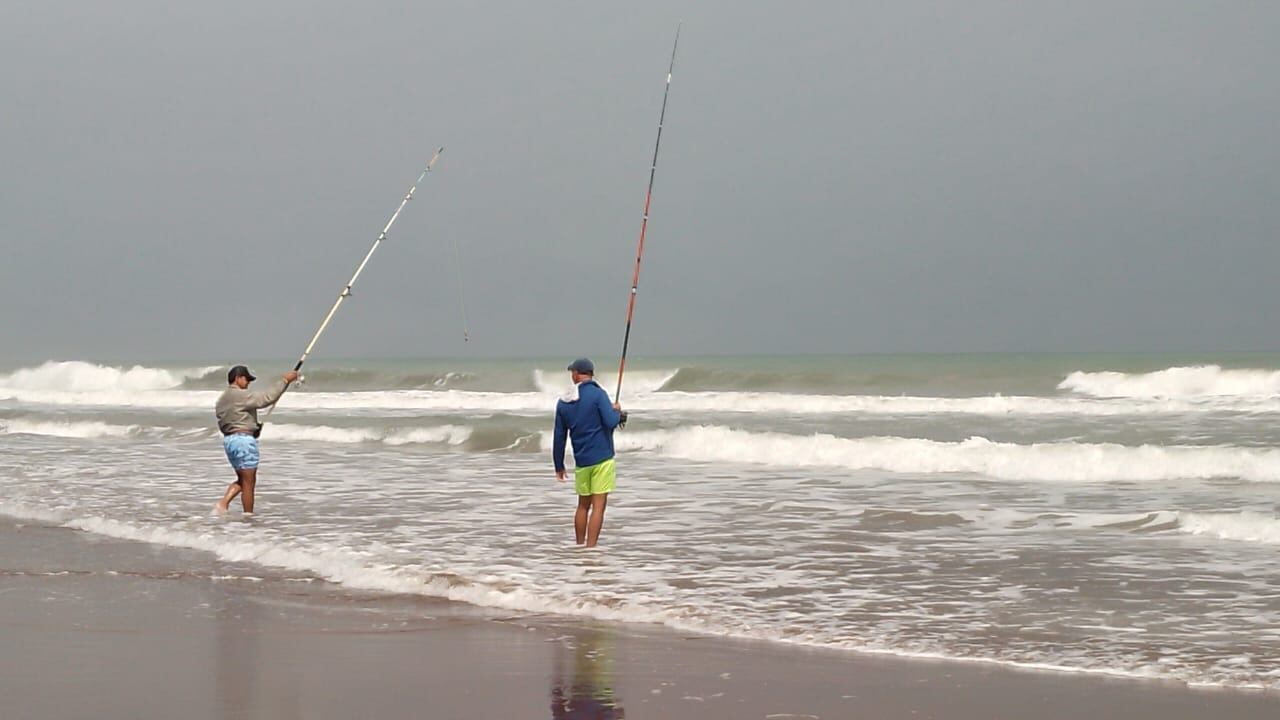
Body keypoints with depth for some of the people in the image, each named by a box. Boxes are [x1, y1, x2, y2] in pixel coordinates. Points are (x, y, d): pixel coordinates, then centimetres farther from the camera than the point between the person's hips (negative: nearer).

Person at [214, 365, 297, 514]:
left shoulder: (222, 400, 15)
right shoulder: (240, 395, -13)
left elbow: (223, 424, 17)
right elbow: (266, 398, -19)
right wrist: (284, 380, -13)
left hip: (228, 439, 9)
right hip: (244, 439, -9)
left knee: (242, 479, 17)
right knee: (249, 481, -1)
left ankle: (223, 503, 2)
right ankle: (248, 514, 2)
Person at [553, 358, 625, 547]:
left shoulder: (563, 403, 6)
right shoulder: (597, 394, -9)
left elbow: (559, 437, 10)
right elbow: (611, 422, -19)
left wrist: (559, 466, 19)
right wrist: (617, 412, 4)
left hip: (581, 461, 5)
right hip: (602, 459, -5)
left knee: (583, 505, 17)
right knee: (598, 505, -4)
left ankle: (579, 547, 22)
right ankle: (590, 548, -10)